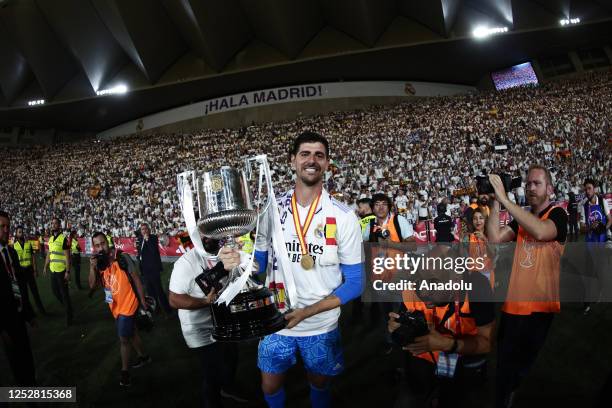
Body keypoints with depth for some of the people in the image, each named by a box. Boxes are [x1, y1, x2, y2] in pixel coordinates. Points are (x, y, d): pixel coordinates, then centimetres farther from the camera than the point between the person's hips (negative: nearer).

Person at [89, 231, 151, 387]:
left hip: (128, 304, -6)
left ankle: (125, 371, 16)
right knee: (131, 333, 23)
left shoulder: (121, 258, -19)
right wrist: (92, 267, -23)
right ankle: (143, 357, 43)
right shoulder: (97, 263, -3)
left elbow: (136, 279, -13)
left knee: (124, 338, -1)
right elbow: (92, 285, -8)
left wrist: (143, 301, -10)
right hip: (115, 306, 6)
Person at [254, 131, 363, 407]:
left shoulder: (343, 217, -12)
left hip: (322, 326, -1)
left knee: (319, 385, 20)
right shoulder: (271, 209, -5)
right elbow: (258, 262, 6)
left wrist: (308, 311, -20)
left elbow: (355, 282, -10)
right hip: (276, 320, 2)